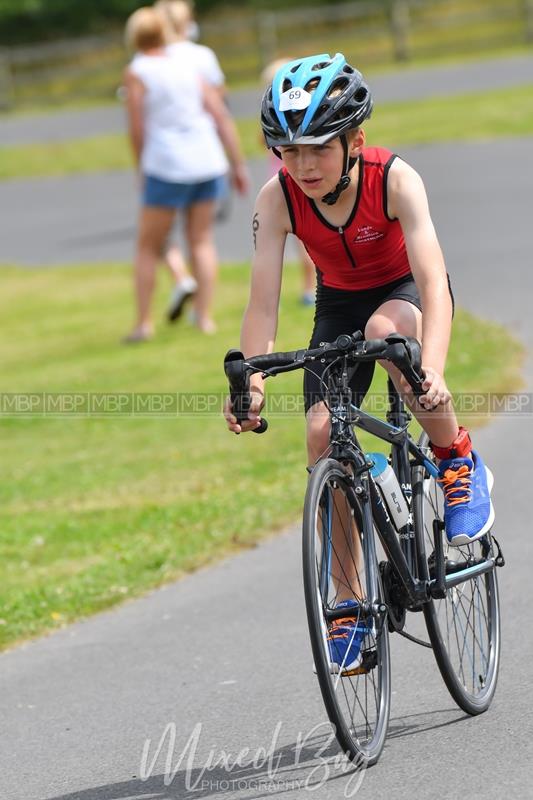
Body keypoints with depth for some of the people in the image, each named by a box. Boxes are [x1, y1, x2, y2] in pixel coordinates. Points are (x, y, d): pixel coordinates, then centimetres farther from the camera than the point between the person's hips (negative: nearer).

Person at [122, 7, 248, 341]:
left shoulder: (137, 73, -2)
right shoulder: (188, 69, 12)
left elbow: (137, 131, -5)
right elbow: (223, 117, 8)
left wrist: (142, 171, 10)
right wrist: (239, 166, 11)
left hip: (168, 167, -4)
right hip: (207, 163, 4)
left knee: (148, 247, 8)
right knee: (201, 240, 14)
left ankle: (144, 322, 6)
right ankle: (205, 316, 5)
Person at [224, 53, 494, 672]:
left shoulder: (394, 179, -31)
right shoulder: (278, 198, -23)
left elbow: (432, 282, -39)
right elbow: (263, 300, -26)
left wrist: (431, 372, -55)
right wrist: (250, 383, -41)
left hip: (406, 292, -3)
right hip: (340, 302, 3)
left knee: (385, 327, -39)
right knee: (322, 433, -15)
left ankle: (460, 463, -16)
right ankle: (349, 604, -3)